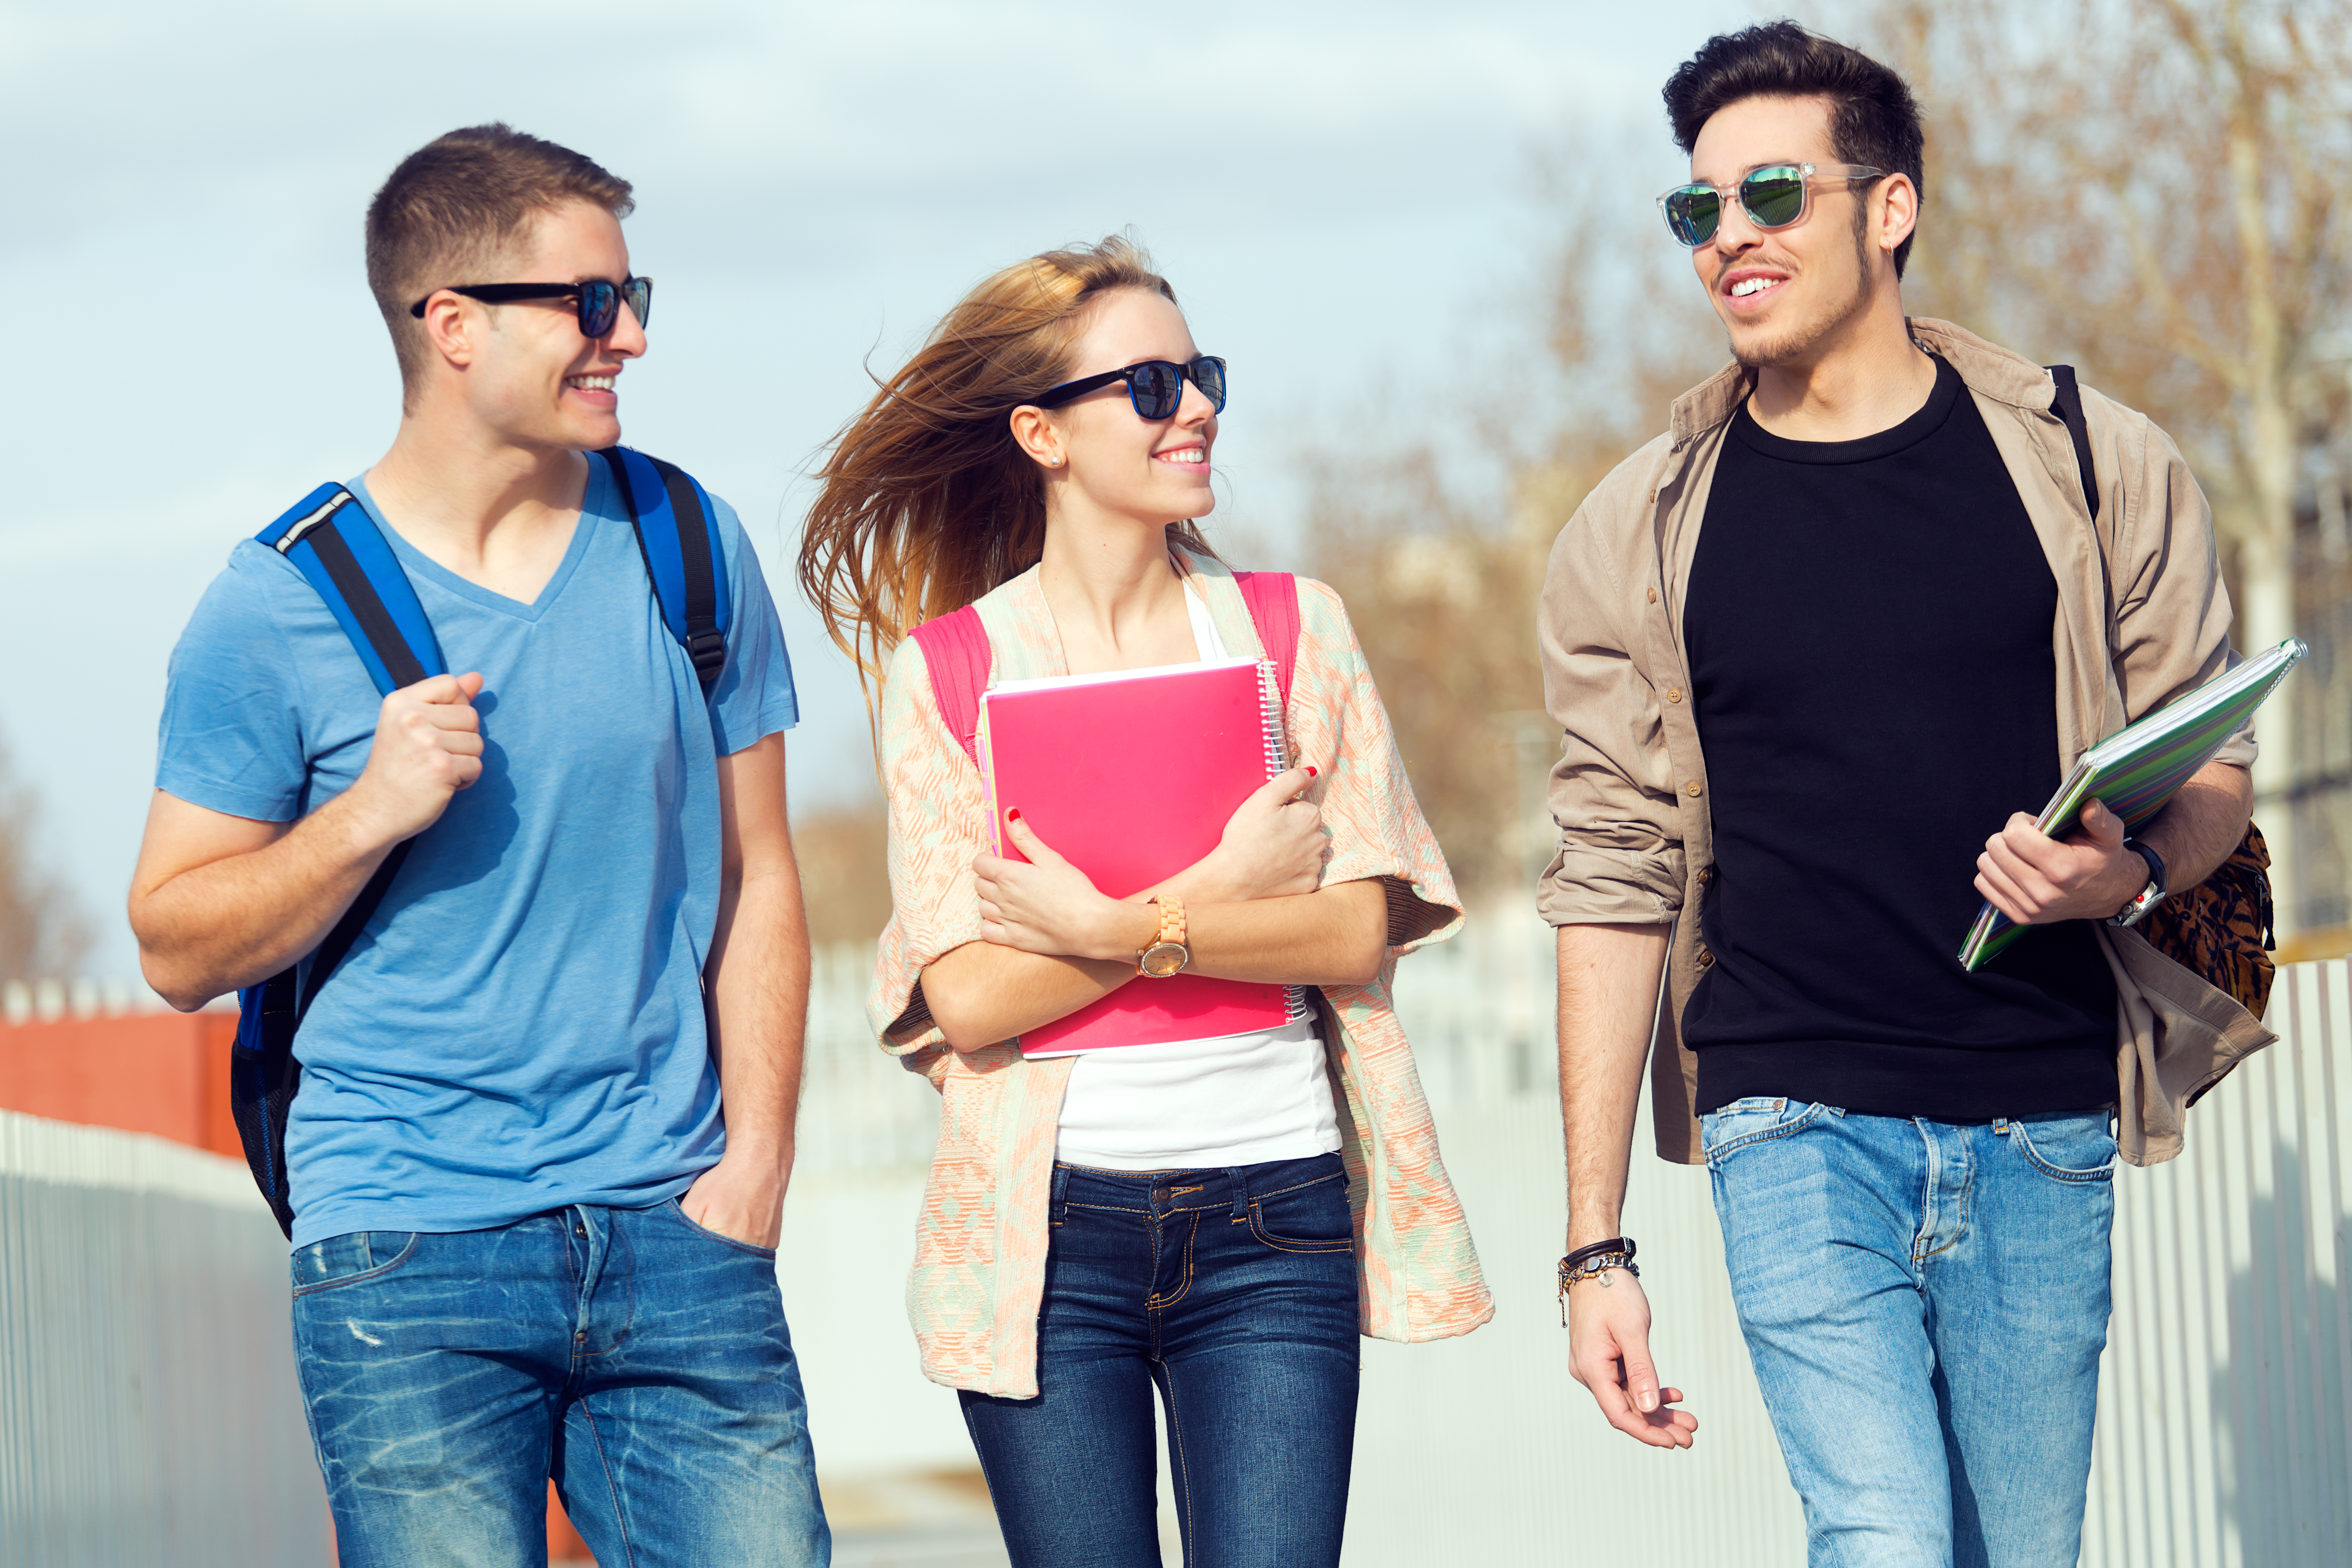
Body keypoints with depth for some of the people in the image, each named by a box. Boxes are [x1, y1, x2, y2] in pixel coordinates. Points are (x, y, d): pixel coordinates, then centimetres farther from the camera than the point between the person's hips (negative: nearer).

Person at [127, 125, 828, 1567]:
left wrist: (754, 1167, 1)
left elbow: (756, 882, 11)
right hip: (407, 1256, -2)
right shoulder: (279, 607, -2)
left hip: (673, 1233, 3)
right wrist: (369, 815, -14)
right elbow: (179, 950, 2)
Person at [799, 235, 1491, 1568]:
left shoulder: (1293, 630, 7)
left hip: (1272, 1219, 1)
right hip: (1048, 1224, -1)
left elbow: (1354, 931, -2)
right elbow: (969, 995, -7)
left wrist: (1113, 928, -12)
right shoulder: (943, 671, 2)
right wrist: (1224, 895, -9)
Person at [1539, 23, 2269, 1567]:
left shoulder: (2096, 466, 4)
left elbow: (2211, 771, 10)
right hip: (1796, 1124, -1)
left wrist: (2132, 869, -15)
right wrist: (1595, 1245, 1)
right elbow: (1613, 883, 5)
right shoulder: (1640, 535, 5)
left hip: (2042, 1131, 1)